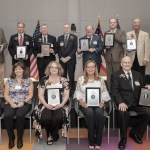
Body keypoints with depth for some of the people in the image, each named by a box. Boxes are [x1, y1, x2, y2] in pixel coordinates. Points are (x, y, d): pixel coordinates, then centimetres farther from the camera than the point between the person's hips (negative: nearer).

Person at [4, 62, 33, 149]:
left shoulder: (28, 81, 7)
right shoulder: (9, 81, 12)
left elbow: (30, 94, 2)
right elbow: (6, 95, 7)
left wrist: (23, 102, -13)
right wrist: (11, 103, -10)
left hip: (25, 103, -2)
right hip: (11, 103, 2)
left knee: (20, 115, -34)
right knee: (7, 116, -30)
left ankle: (20, 138, -13)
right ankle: (11, 138, -8)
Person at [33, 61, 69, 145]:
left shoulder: (64, 80, 8)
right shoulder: (44, 80, 7)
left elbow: (66, 95, 5)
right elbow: (40, 95, 4)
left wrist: (61, 104, -11)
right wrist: (46, 105, -12)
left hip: (59, 105, 0)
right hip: (46, 105, 0)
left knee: (58, 118, -30)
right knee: (46, 118, -29)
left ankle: (52, 136, 1)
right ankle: (50, 135, 3)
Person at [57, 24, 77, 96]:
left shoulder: (74, 37, 4)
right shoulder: (60, 38, 14)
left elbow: (75, 48, -4)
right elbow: (58, 49, 9)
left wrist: (68, 57, -11)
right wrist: (61, 58, -5)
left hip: (71, 60, -2)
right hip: (62, 60, 3)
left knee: (71, 76, -2)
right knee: (63, 76, 2)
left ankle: (72, 90, 5)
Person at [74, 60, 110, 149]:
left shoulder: (100, 79, 13)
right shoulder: (81, 79, 10)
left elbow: (104, 92, 11)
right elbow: (78, 92, 8)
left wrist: (103, 101, -7)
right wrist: (81, 101, -9)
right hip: (85, 104, -1)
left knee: (99, 114, -33)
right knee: (90, 114, -34)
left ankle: (98, 141, -18)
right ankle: (91, 141, -18)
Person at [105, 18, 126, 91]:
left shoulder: (121, 32, 4)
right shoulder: (106, 33, 15)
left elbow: (123, 41, -13)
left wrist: (114, 35, -14)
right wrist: (106, 46, -8)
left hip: (117, 56, -3)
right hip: (108, 57, 4)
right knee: (109, 75, 7)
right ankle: (109, 89, 16)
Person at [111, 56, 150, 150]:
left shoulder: (138, 75, 20)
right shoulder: (116, 75, 7)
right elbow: (114, 91, -5)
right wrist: (121, 102, -22)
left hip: (137, 102, 4)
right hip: (124, 101, -4)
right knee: (123, 112, -35)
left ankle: (135, 133, 3)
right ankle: (123, 138, -11)